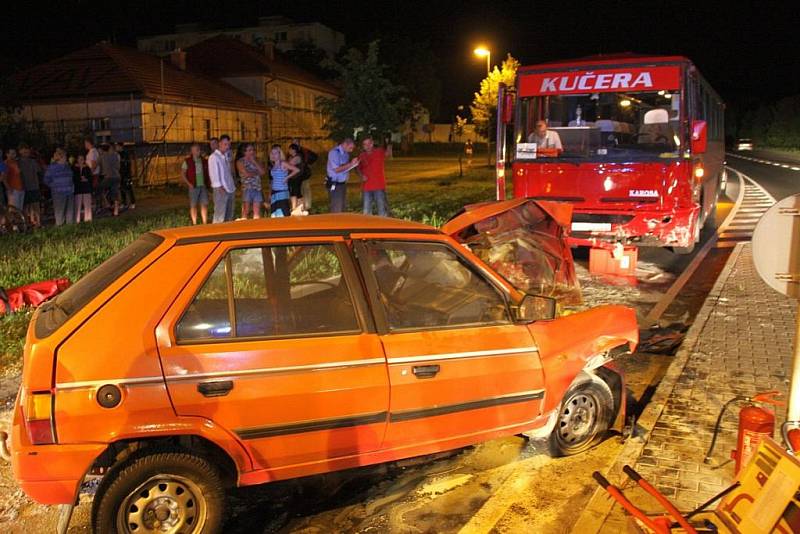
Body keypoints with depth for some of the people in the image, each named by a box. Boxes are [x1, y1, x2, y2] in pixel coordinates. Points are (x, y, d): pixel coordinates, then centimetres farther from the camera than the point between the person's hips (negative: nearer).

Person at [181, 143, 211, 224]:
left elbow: (208, 172, 17)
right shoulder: (187, 161, -1)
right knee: (193, 205, 3)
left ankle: (205, 223, 9)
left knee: (204, 205, 3)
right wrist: (189, 184, -9)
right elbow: (182, 174, 0)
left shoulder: (204, 160, 8)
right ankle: (194, 224, 10)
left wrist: (209, 182, 4)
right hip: (194, 186, -3)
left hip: (204, 186, 3)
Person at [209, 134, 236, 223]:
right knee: (220, 216, -9)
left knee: (229, 215, 11)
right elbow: (214, 173, -12)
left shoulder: (226, 156, 16)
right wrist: (219, 187, -17)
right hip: (221, 190, -8)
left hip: (230, 189, 8)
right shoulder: (213, 157, -6)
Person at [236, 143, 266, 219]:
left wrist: (254, 161, 0)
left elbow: (263, 172, 2)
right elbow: (246, 174, -10)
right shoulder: (240, 161, 2)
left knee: (257, 212, 1)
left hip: (257, 188, 4)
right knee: (245, 212, -8)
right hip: (247, 188, -4)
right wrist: (257, 172, 4)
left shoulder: (256, 161, 16)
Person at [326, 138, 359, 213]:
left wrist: (353, 164, 0)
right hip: (335, 185, -9)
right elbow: (336, 169, -21)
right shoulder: (334, 152, -14)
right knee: (336, 212, -7)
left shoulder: (345, 153, 11)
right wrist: (350, 164, -19)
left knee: (343, 209, 10)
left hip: (343, 184, 9)